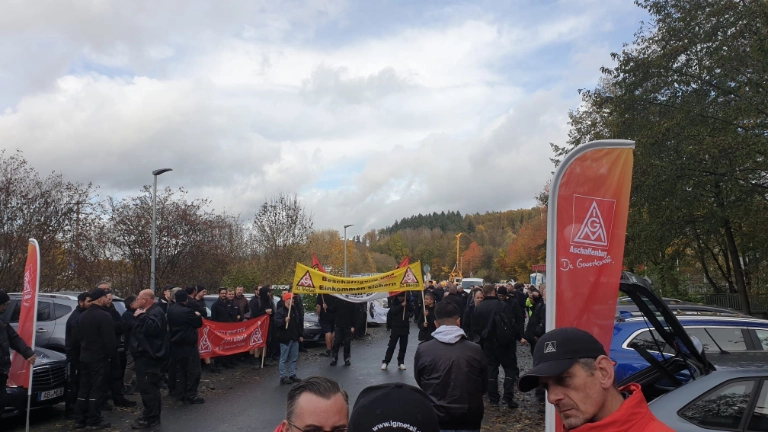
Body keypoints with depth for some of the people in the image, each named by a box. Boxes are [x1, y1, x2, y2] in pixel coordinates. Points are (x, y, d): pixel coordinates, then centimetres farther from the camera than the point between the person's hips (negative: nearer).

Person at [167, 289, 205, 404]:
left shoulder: (171, 310, 6)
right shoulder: (187, 311, -21)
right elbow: (199, 323, -12)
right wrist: (198, 316, 9)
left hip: (176, 344, 9)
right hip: (188, 345, -9)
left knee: (180, 370, 15)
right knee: (193, 370, -1)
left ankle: (180, 394, 18)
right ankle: (191, 395, 0)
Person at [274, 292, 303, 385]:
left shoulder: (295, 310, 12)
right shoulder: (280, 311, -11)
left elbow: (299, 323, 19)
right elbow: (276, 323, -23)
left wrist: (300, 335, 18)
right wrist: (284, 320, -41)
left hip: (294, 338, 7)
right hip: (285, 339, -7)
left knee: (294, 358, 12)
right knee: (284, 359, -1)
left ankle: (292, 374, 22)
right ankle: (283, 377, 4)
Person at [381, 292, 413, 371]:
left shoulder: (407, 303, 4)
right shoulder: (394, 302, -4)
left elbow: (412, 310, -7)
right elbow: (393, 311, -19)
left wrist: (407, 304, -20)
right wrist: (401, 305, -27)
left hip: (405, 328, 3)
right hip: (395, 328, -3)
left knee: (403, 346, 7)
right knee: (391, 346, -1)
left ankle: (401, 362, 18)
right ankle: (385, 362, 5)